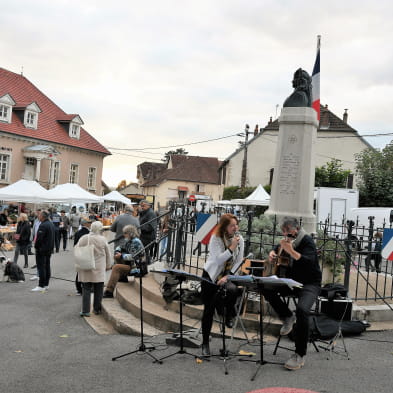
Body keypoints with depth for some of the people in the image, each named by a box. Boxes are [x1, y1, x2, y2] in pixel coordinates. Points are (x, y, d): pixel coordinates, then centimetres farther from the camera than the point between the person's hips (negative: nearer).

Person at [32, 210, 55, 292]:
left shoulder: (43, 225, -20)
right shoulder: (51, 224, 10)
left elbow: (39, 238, -22)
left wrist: (36, 247, -8)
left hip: (42, 249, -9)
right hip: (50, 249, 9)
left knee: (41, 267, -5)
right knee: (47, 266, 13)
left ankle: (41, 286, -3)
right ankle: (46, 284, 19)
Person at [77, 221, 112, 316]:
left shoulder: (83, 239, -1)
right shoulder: (102, 240, -6)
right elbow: (108, 255, 2)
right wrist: (108, 266, 16)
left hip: (85, 270, 2)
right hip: (98, 270, -2)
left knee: (86, 289, 7)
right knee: (98, 290, 10)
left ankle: (85, 310, 4)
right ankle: (97, 309, 17)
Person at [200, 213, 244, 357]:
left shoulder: (240, 239, -4)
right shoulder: (215, 238, -15)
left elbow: (239, 261, -2)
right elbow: (218, 260, -24)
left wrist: (227, 276, -13)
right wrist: (231, 248, -30)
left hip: (228, 275, 2)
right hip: (211, 275, -2)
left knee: (233, 290, -34)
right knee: (208, 310, 0)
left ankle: (229, 315, -2)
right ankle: (205, 343, 15)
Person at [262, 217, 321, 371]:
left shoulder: (307, 241, -14)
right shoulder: (287, 241, 9)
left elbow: (309, 262, -32)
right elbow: (277, 249, 31)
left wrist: (291, 251, -42)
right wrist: (272, 253, 8)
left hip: (310, 284, -7)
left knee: (302, 310, -32)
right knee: (267, 289, -16)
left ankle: (300, 354, -19)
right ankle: (288, 317, 4)